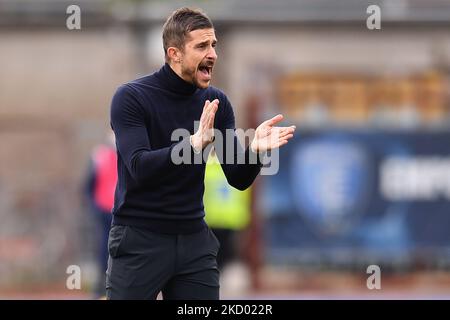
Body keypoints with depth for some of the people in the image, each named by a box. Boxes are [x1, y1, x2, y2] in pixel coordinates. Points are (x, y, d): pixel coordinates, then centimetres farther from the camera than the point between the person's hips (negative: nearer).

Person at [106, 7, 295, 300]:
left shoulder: (216, 102, 5)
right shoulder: (131, 98, -9)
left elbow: (239, 178, 1)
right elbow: (140, 167, -22)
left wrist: (255, 150, -21)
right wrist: (193, 144, -35)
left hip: (195, 241, 4)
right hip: (139, 242, -4)